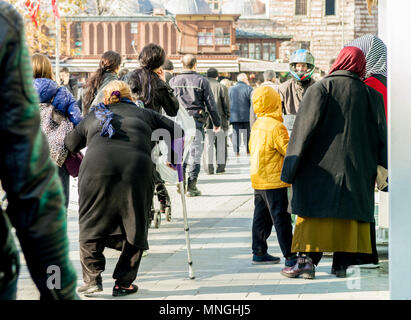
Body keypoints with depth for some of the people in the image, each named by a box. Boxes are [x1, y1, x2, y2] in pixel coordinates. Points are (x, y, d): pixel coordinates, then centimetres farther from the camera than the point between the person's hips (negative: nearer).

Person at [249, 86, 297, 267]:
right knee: (281, 218, -6)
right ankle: (290, 256, -5)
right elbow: (288, 150, -16)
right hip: (274, 181, -8)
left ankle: (259, 252, 21)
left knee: (261, 217, 15)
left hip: (258, 180, 8)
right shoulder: (276, 126, -16)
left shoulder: (257, 125, 10)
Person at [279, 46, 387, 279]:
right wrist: (380, 167, 4)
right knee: (350, 211, 7)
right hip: (355, 167, 3)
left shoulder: (321, 88, -3)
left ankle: (307, 260, -8)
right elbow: (380, 132, 3)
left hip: (322, 163, -2)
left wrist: (292, 167, -7)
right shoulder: (370, 94, 6)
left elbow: (306, 126, -10)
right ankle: (341, 264, 5)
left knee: (314, 210, 0)